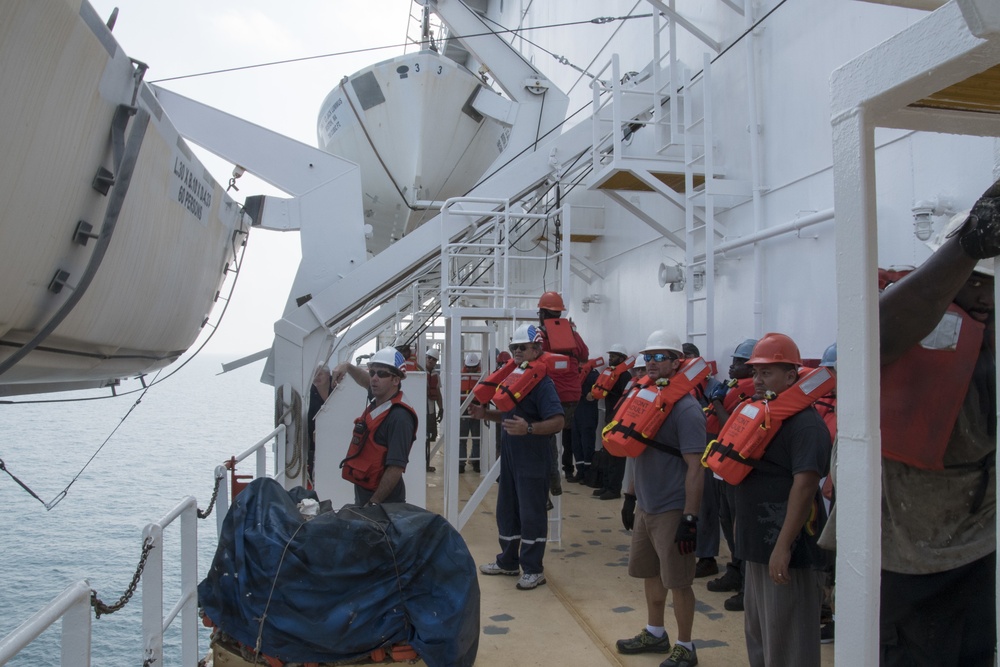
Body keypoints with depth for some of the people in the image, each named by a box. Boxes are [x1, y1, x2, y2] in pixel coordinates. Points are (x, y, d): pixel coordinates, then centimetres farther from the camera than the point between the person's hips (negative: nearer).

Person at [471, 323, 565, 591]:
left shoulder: (542, 382, -16)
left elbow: (557, 421, -25)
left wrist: (528, 429, -37)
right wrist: (485, 413, 8)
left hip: (533, 461, -9)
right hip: (510, 457, 9)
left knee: (531, 514, 1)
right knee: (507, 511, 17)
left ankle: (533, 569, 13)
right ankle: (508, 561, 31)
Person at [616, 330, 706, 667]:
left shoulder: (686, 408, -16)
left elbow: (695, 467, -20)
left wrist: (690, 518, -22)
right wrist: (631, 496, 18)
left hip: (671, 511, -8)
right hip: (645, 507, 8)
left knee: (678, 582, 3)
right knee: (650, 573, 19)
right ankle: (655, 633, 36)